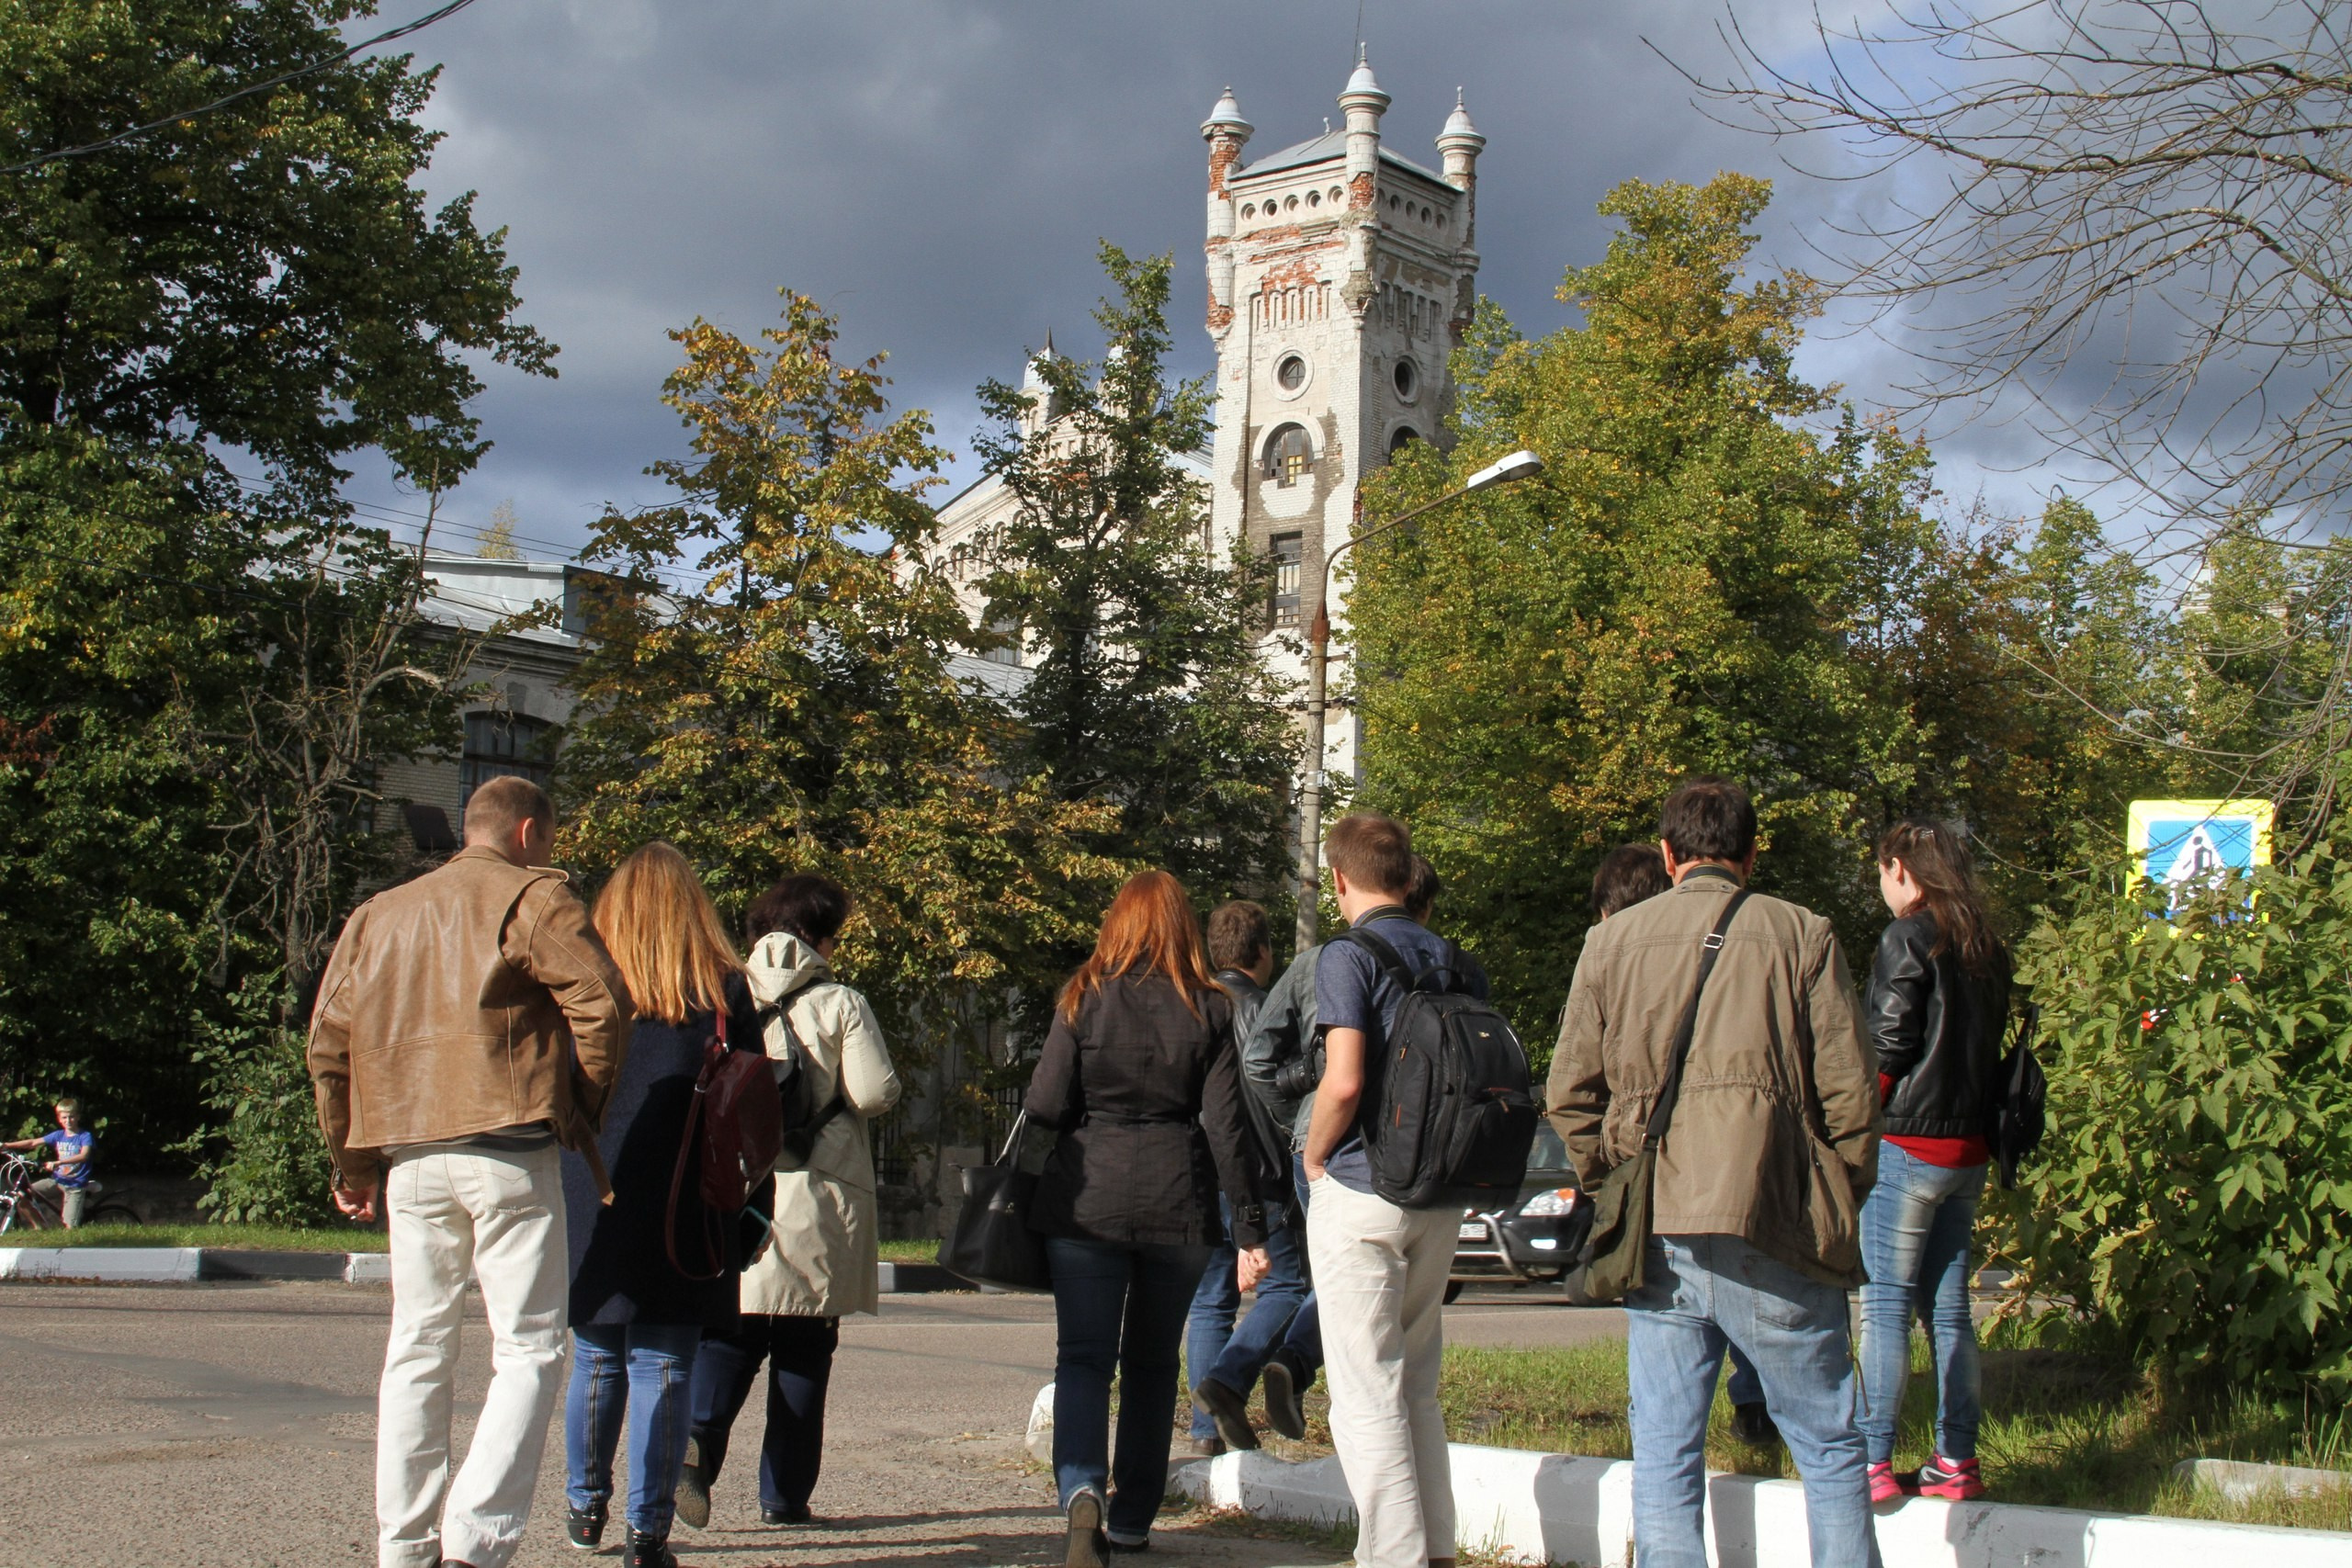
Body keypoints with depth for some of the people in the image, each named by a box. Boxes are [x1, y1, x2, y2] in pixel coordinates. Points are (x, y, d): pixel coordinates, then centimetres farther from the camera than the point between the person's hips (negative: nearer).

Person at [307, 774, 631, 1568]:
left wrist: (354, 1162, 19)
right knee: (528, 1348, -2)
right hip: (508, 1153, -5)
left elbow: (330, 1041, 14)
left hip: (409, 1160, 5)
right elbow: (601, 1004, -11)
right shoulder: (532, 897, 2)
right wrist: (584, 1108, 4)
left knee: (418, 1348, 14)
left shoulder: (377, 914, 18)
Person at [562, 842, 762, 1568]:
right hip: (682, 1210, -1)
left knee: (597, 1357, 15)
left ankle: (585, 1507, 27)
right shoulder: (724, 991, 2)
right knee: (663, 1367, 1)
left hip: (589, 1204, 1)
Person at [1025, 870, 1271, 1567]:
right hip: (1178, 1203, 2)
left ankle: (1082, 1489, -25)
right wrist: (1250, 1228, -1)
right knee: (1152, 1361, 14)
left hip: (1087, 1200, -1)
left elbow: (1046, 1106, -5)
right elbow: (1225, 1124, -3)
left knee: (1084, 1356, -1)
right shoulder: (1210, 1010, 1)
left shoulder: (1085, 999, -2)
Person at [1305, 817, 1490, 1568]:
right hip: (1442, 1197, 7)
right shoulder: (1459, 964, 9)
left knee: (1367, 1399, -3)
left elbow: (1344, 1082, -20)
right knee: (1418, 1391, 17)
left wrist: (1314, 1158, -4)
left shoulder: (1348, 957, -10)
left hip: (1362, 1194, -7)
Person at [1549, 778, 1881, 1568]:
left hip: (1654, 1237, 2)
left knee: (1664, 1460, 8)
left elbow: (1569, 1092, 7)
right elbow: (1847, 1089, -1)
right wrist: (1844, 1200, 11)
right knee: (1829, 1448, 9)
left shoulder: (1612, 940, 8)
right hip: (1773, 1229, -2)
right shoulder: (1800, 935, 1)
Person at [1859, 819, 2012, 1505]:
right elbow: (1990, 1044, 14)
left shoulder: (1908, 940, -10)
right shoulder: (1985, 948, 12)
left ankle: (1874, 1461, -8)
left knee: (1885, 1304, -5)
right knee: (1948, 1307, 11)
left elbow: (1888, 1046, -13)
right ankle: (1957, 1461, 13)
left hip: (1907, 1145, -7)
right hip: (1968, 1150, 7)